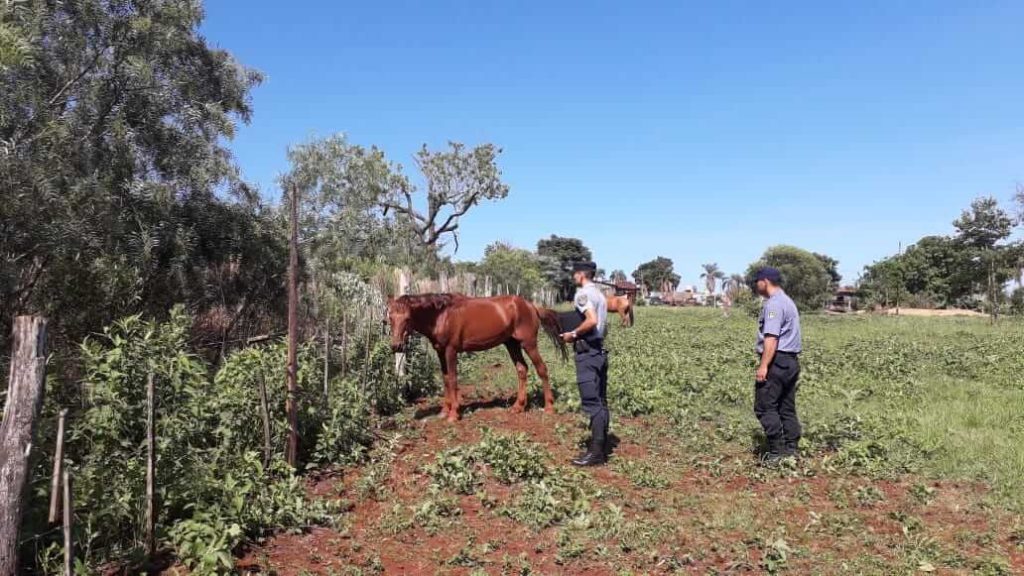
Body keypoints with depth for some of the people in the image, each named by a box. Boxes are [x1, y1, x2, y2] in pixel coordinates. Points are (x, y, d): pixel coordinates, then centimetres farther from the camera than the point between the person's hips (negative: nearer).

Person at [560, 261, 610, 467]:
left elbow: (592, 320, -26)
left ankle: (596, 452, -4)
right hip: (599, 350, 10)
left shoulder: (583, 293, -12)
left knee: (591, 402, -7)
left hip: (587, 352, -10)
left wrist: (573, 334, -14)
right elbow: (599, 321, 13)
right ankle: (602, 448, 18)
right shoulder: (599, 294, 17)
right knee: (600, 401, 11)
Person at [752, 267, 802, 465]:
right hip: (792, 360, 10)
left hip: (777, 360, -10)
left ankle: (777, 452, -8)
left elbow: (771, 338, -22)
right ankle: (792, 450, 17)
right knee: (787, 408, 13)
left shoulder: (774, 304, -13)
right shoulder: (788, 302, 20)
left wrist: (763, 366, -25)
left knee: (765, 407, -7)